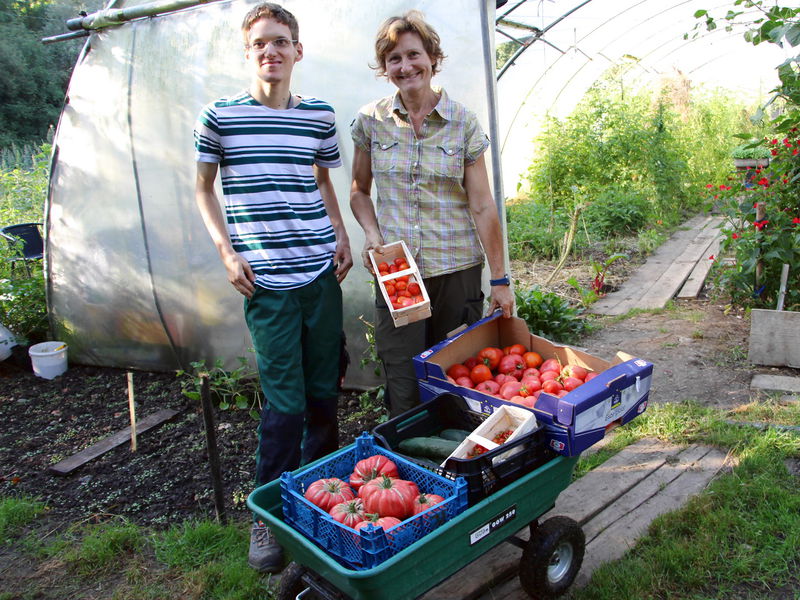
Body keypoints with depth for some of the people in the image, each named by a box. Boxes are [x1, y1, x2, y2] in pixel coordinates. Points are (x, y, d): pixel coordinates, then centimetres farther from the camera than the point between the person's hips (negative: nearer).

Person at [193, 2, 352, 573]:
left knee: (324, 389, 11)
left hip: (322, 270, 3)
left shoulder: (319, 115, 8)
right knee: (285, 401, -4)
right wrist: (227, 252, -1)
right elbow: (204, 190, 10)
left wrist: (341, 235, 7)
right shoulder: (220, 115, 1)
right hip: (266, 279, -3)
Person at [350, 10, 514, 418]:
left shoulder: (464, 123, 0)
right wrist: (371, 233, -6)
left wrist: (499, 279, -3)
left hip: (457, 269, 0)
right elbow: (359, 191, 14)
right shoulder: (370, 120, 4)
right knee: (404, 390, 1)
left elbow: (483, 206, -2)